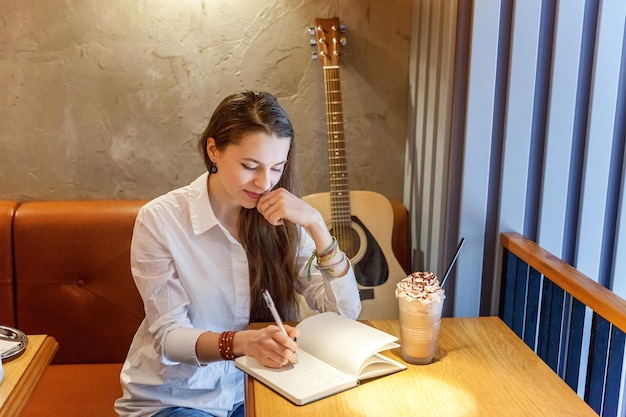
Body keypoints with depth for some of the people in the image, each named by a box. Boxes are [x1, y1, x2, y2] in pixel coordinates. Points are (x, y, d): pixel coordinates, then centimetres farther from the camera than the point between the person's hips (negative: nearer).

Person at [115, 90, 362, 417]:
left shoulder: (281, 220, -4)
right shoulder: (160, 220, -14)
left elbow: (346, 313, -10)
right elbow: (169, 337, -16)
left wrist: (315, 223, -21)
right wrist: (241, 342, -35)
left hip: (254, 388, 4)